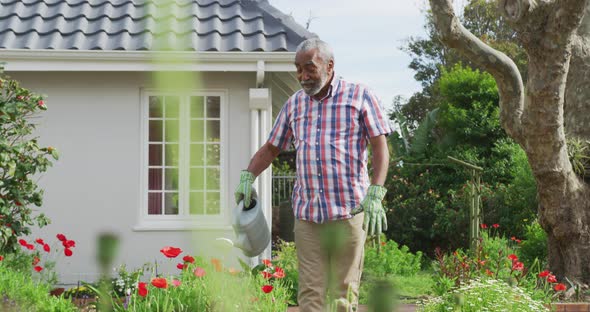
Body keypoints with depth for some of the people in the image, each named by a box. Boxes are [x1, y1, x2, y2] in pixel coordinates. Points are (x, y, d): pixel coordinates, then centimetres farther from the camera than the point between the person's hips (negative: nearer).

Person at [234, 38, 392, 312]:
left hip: (348, 210, -3)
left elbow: (380, 147, -1)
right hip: (307, 214, 4)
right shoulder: (294, 104, 16)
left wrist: (375, 194, -11)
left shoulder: (359, 96, 4)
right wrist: (248, 177, 6)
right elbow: (271, 148, 23)